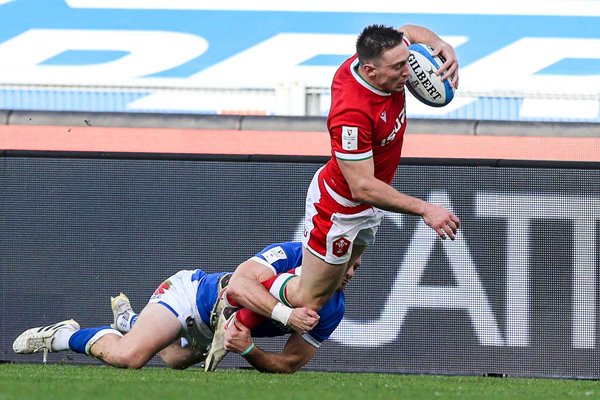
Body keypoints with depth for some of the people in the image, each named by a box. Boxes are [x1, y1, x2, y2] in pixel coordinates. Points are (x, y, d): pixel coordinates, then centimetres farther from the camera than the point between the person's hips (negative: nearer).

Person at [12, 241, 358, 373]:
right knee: (128, 356, -28)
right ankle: (64, 336, 0)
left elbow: (290, 364, -12)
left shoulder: (332, 311, -11)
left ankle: (129, 319, 61)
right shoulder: (293, 254, -27)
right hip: (193, 293, -7)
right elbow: (243, 280, -42)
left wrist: (248, 350, -30)